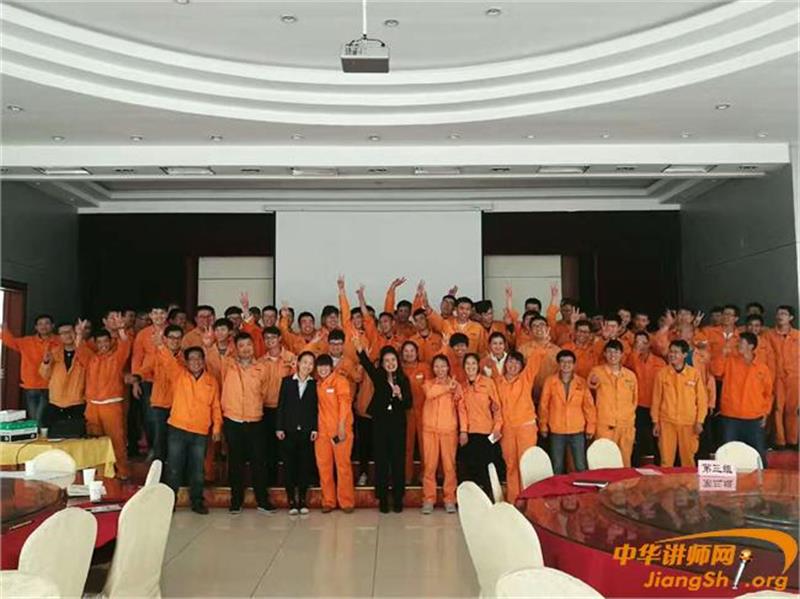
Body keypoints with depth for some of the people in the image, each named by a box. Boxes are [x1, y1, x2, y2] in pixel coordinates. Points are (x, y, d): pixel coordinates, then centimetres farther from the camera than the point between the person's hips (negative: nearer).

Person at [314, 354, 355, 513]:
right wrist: (314, 427, 3)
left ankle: (346, 501, 8)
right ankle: (328, 501, 17)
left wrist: (341, 427, -17)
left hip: (339, 430, -5)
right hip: (322, 430, 5)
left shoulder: (340, 381, -5)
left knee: (343, 465, 0)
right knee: (323, 465, 6)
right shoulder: (317, 383, 10)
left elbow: (344, 404, -11)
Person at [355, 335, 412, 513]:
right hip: (380, 423, -1)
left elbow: (408, 405, 2)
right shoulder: (378, 378, 1)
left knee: (398, 461, 3)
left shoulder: (403, 380, 4)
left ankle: (398, 498, 13)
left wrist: (400, 395, -18)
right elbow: (368, 365, -18)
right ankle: (382, 498, 11)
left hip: (398, 424, 1)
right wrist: (360, 350, -36)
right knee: (381, 461, 3)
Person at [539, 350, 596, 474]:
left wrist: (590, 427, 3)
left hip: (577, 431, 0)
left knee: (581, 467, 4)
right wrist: (543, 426, 4)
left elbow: (589, 406, 4)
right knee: (557, 468, 10)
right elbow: (543, 405, 3)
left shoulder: (582, 383, 0)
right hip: (556, 431, 0)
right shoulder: (550, 381, -2)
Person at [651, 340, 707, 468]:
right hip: (667, 422, 0)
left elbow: (702, 399, 3)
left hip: (689, 423, 0)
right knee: (666, 458, 2)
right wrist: (655, 422, 4)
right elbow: (656, 399, 5)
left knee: (688, 458, 5)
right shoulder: (662, 373, 1)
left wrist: (699, 421, -1)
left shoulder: (695, 373, -1)